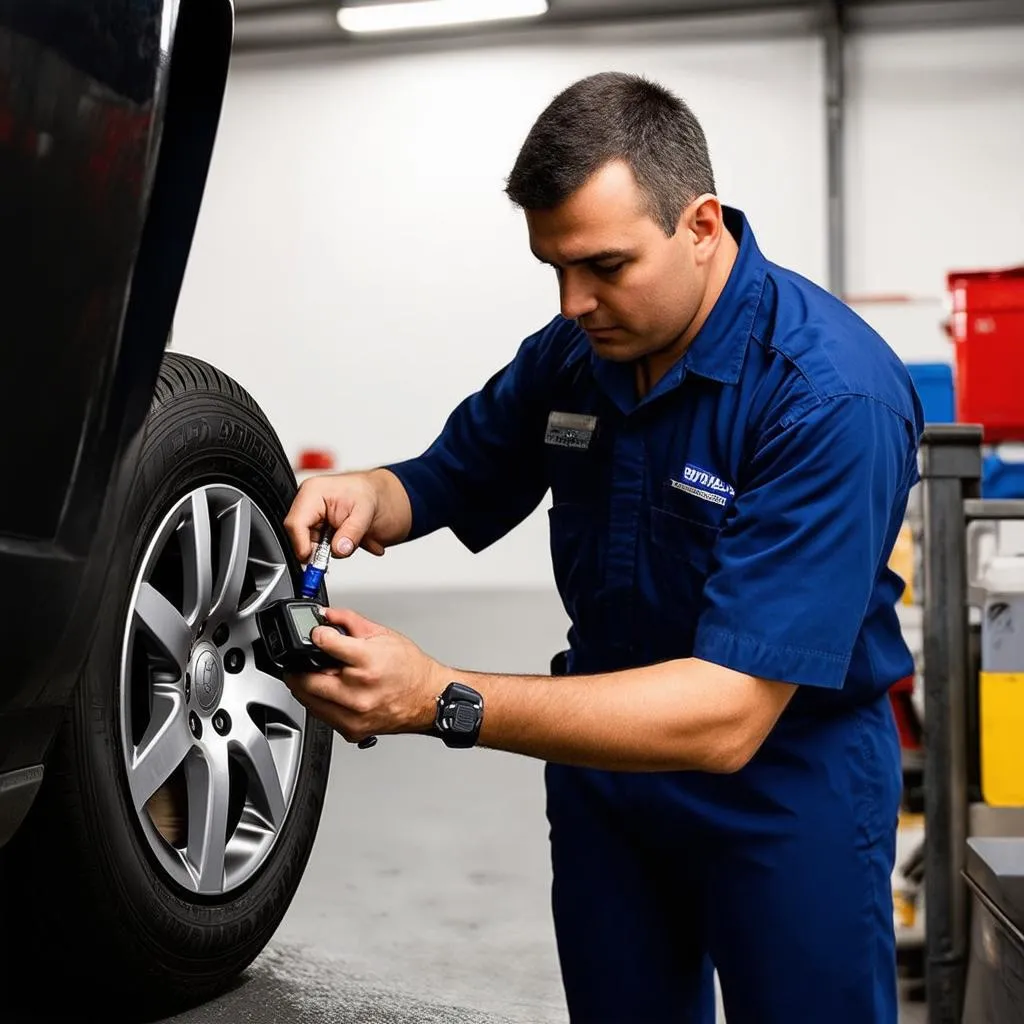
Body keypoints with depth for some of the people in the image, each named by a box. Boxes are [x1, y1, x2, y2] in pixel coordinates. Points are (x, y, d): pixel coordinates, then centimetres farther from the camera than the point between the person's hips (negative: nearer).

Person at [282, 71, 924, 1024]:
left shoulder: (830, 396, -28)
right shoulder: (574, 348, -7)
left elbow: (726, 716, -33)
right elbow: (449, 478, 9)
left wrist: (440, 701, -39)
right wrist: (368, 494, -17)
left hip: (783, 775, -5)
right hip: (604, 740, 6)